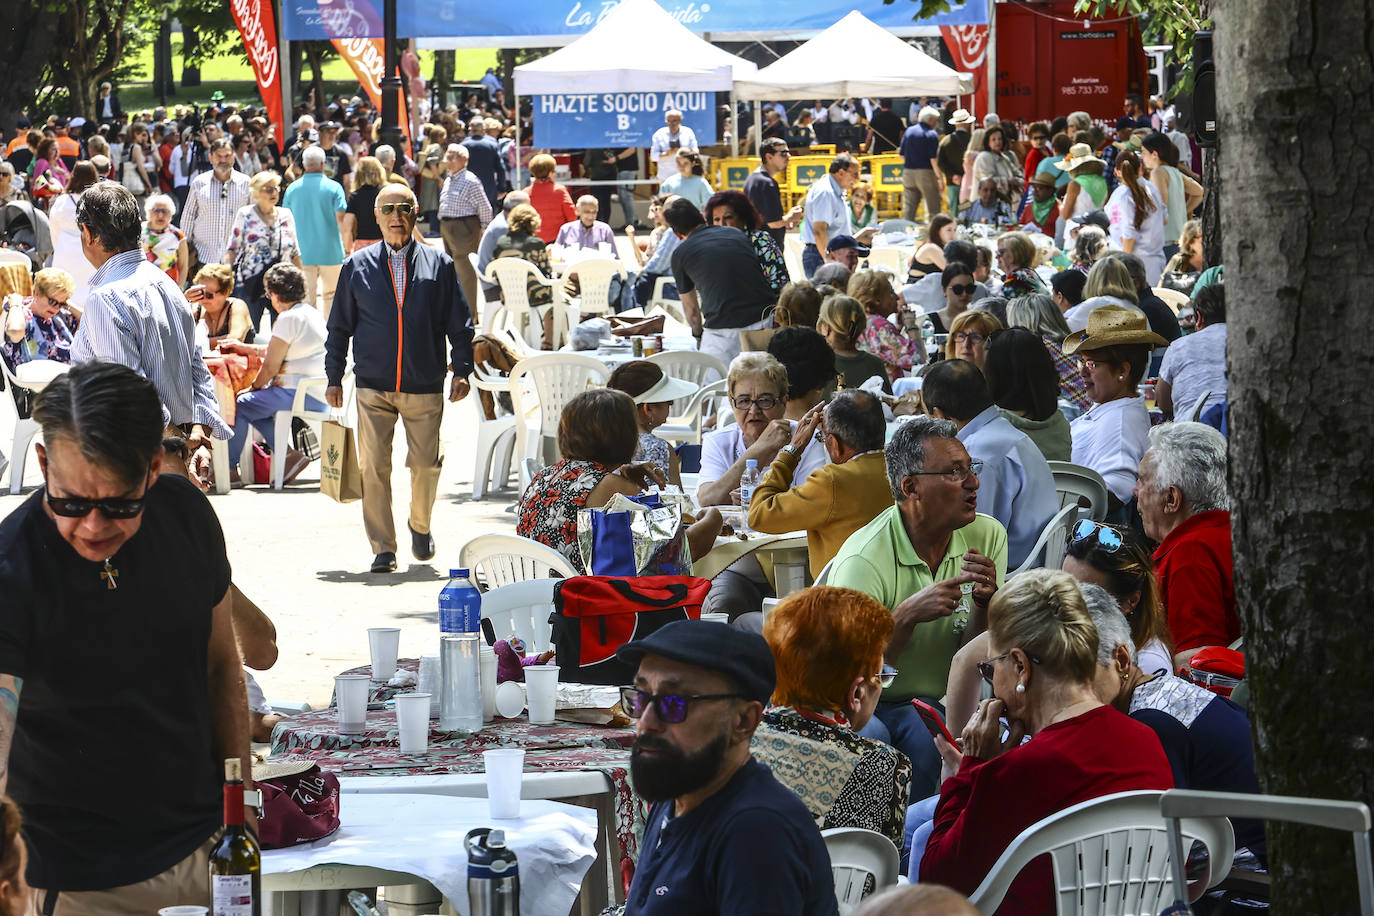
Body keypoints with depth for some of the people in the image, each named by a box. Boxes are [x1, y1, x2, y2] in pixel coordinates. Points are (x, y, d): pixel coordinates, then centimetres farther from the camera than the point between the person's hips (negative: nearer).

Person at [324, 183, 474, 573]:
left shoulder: (438, 264, 6)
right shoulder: (357, 266, 7)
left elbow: (459, 323, 8)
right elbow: (340, 326, 12)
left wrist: (461, 370, -1)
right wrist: (334, 377, 7)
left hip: (425, 387, 0)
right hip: (373, 386, 0)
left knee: (425, 463, 3)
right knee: (373, 467, -7)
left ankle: (420, 525, 31)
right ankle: (383, 548, 1)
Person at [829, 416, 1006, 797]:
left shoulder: (988, 537, -3)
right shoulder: (863, 560, -20)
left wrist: (983, 603, -21)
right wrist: (906, 615, -34)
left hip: (936, 703, 4)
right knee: (869, 738, -35)